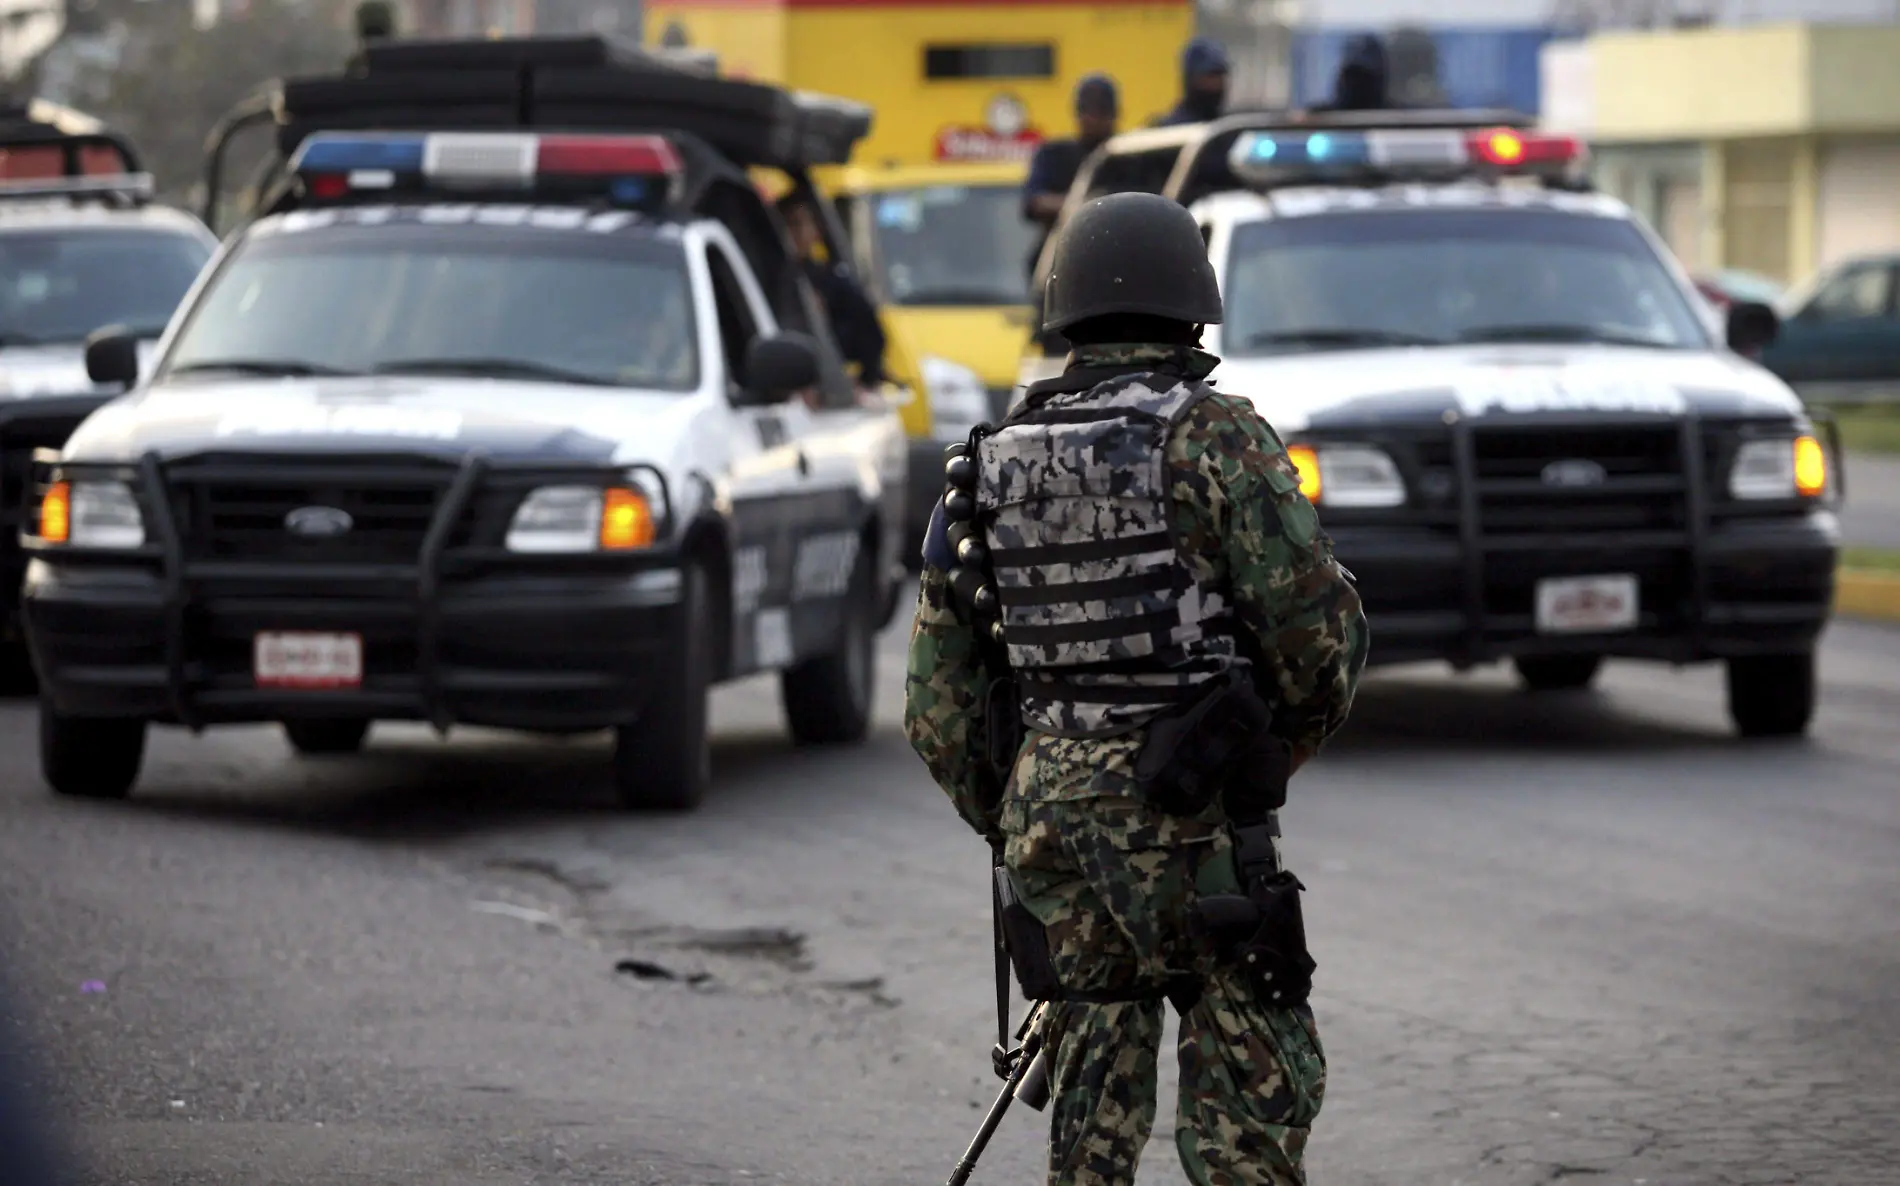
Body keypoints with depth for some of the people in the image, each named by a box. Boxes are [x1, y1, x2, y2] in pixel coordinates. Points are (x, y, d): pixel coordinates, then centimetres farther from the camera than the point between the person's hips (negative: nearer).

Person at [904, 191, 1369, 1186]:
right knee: (1252, 1076, -2)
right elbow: (1317, 621, -10)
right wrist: (1288, 742, 9)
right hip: (1191, 817, -5)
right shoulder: (1217, 437, -6)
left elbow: (937, 699, 13)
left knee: (1095, 1088, 11)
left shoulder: (992, 464, 11)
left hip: (1048, 797, 5)